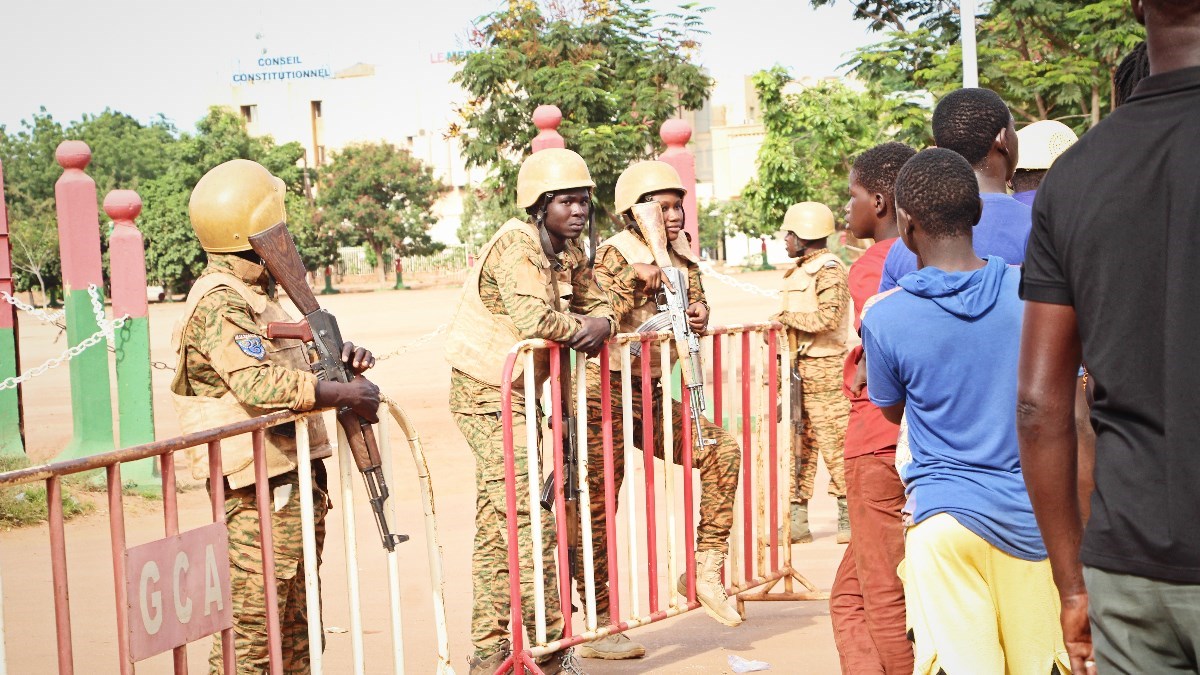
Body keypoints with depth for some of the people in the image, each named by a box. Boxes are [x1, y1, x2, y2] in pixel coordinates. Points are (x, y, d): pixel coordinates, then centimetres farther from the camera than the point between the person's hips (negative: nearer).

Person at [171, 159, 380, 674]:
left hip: (297, 485, 10)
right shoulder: (219, 302, -16)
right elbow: (261, 384, -28)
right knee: (250, 633, -5)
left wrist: (341, 360, 4)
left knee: (297, 628, 18)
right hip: (263, 494, -10)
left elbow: (292, 364, 24)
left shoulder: (255, 294, 16)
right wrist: (346, 394, -23)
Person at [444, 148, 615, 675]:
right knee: (529, 518, -9)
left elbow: (596, 304, 11)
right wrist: (579, 327, -14)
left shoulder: (568, 251, 9)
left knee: (496, 527, 13)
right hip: (488, 395, -9)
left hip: (515, 395, 9)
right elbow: (534, 319, -33)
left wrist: (600, 325, -13)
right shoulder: (517, 246, -19)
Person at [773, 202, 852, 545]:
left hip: (824, 366, -10)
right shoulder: (801, 269, 19)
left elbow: (827, 317, -22)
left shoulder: (828, 269, -11)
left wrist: (787, 317, -15)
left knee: (833, 442, -7)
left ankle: (849, 517, 2)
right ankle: (798, 521, 14)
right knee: (799, 442, 9)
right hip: (800, 365, 10)